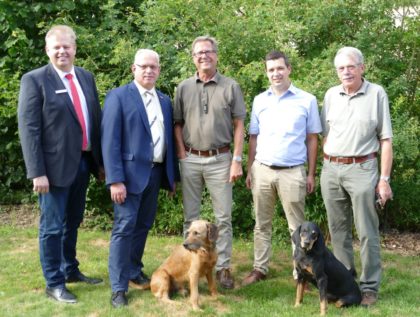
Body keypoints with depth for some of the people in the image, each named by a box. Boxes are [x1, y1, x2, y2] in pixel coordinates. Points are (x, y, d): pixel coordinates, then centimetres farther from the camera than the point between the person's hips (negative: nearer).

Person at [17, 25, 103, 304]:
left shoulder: (86, 77, 10)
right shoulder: (34, 80, -8)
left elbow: (96, 119, 13)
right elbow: (28, 129, -13)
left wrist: (101, 160, 11)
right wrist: (37, 172, -18)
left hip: (84, 162, 6)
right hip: (56, 165, -6)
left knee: (73, 222, 19)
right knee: (53, 227, 4)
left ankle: (71, 270, 35)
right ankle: (54, 284, 18)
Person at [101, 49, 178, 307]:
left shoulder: (165, 100, 13)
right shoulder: (118, 96, -6)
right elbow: (110, 141, -12)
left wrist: (173, 174, 12)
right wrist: (115, 179, -18)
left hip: (156, 172, 6)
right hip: (130, 172, -6)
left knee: (143, 226, 14)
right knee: (125, 227, -5)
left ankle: (134, 272, 29)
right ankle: (119, 287, 3)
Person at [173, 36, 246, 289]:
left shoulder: (231, 87, 0)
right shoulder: (184, 88, 6)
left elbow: (239, 125, 0)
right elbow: (177, 123, 10)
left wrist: (237, 160, -6)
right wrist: (181, 153, -2)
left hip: (220, 159, -2)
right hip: (190, 159, 2)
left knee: (223, 217, 2)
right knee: (190, 216, 10)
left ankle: (223, 266, 12)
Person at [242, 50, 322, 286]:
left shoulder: (307, 100, 0)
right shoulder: (260, 100, 8)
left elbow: (312, 139, 2)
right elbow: (253, 137, 12)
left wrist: (311, 174, -1)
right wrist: (250, 170, 7)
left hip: (293, 172, -3)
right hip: (262, 170, 3)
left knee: (297, 226, 3)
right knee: (262, 224, 11)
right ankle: (260, 269, 21)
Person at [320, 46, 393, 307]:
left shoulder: (377, 94, -1)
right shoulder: (331, 95, 9)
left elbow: (386, 139, -2)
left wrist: (384, 178, -6)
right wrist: (324, 169, 8)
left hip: (361, 169, -4)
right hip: (331, 169, 4)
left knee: (367, 232, -1)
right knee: (338, 229, 11)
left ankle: (370, 287, 8)